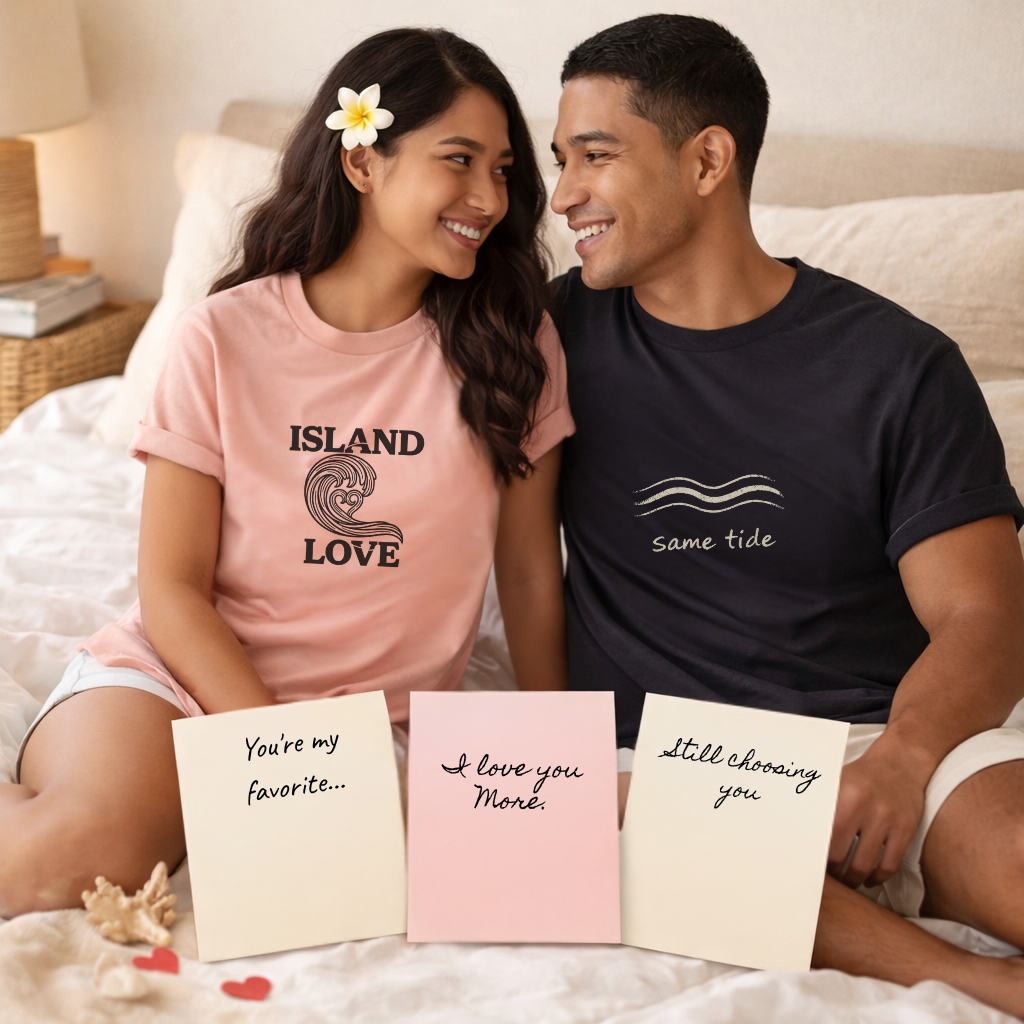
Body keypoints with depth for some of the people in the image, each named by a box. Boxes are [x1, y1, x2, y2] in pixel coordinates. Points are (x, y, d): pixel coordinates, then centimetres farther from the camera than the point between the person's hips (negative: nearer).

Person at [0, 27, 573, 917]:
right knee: (91, 847, -33)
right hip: (178, 676, -2)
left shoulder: (513, 342, 0)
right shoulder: (226, 336, -5)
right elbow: (173, 589, -5)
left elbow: (532, 579, 5)